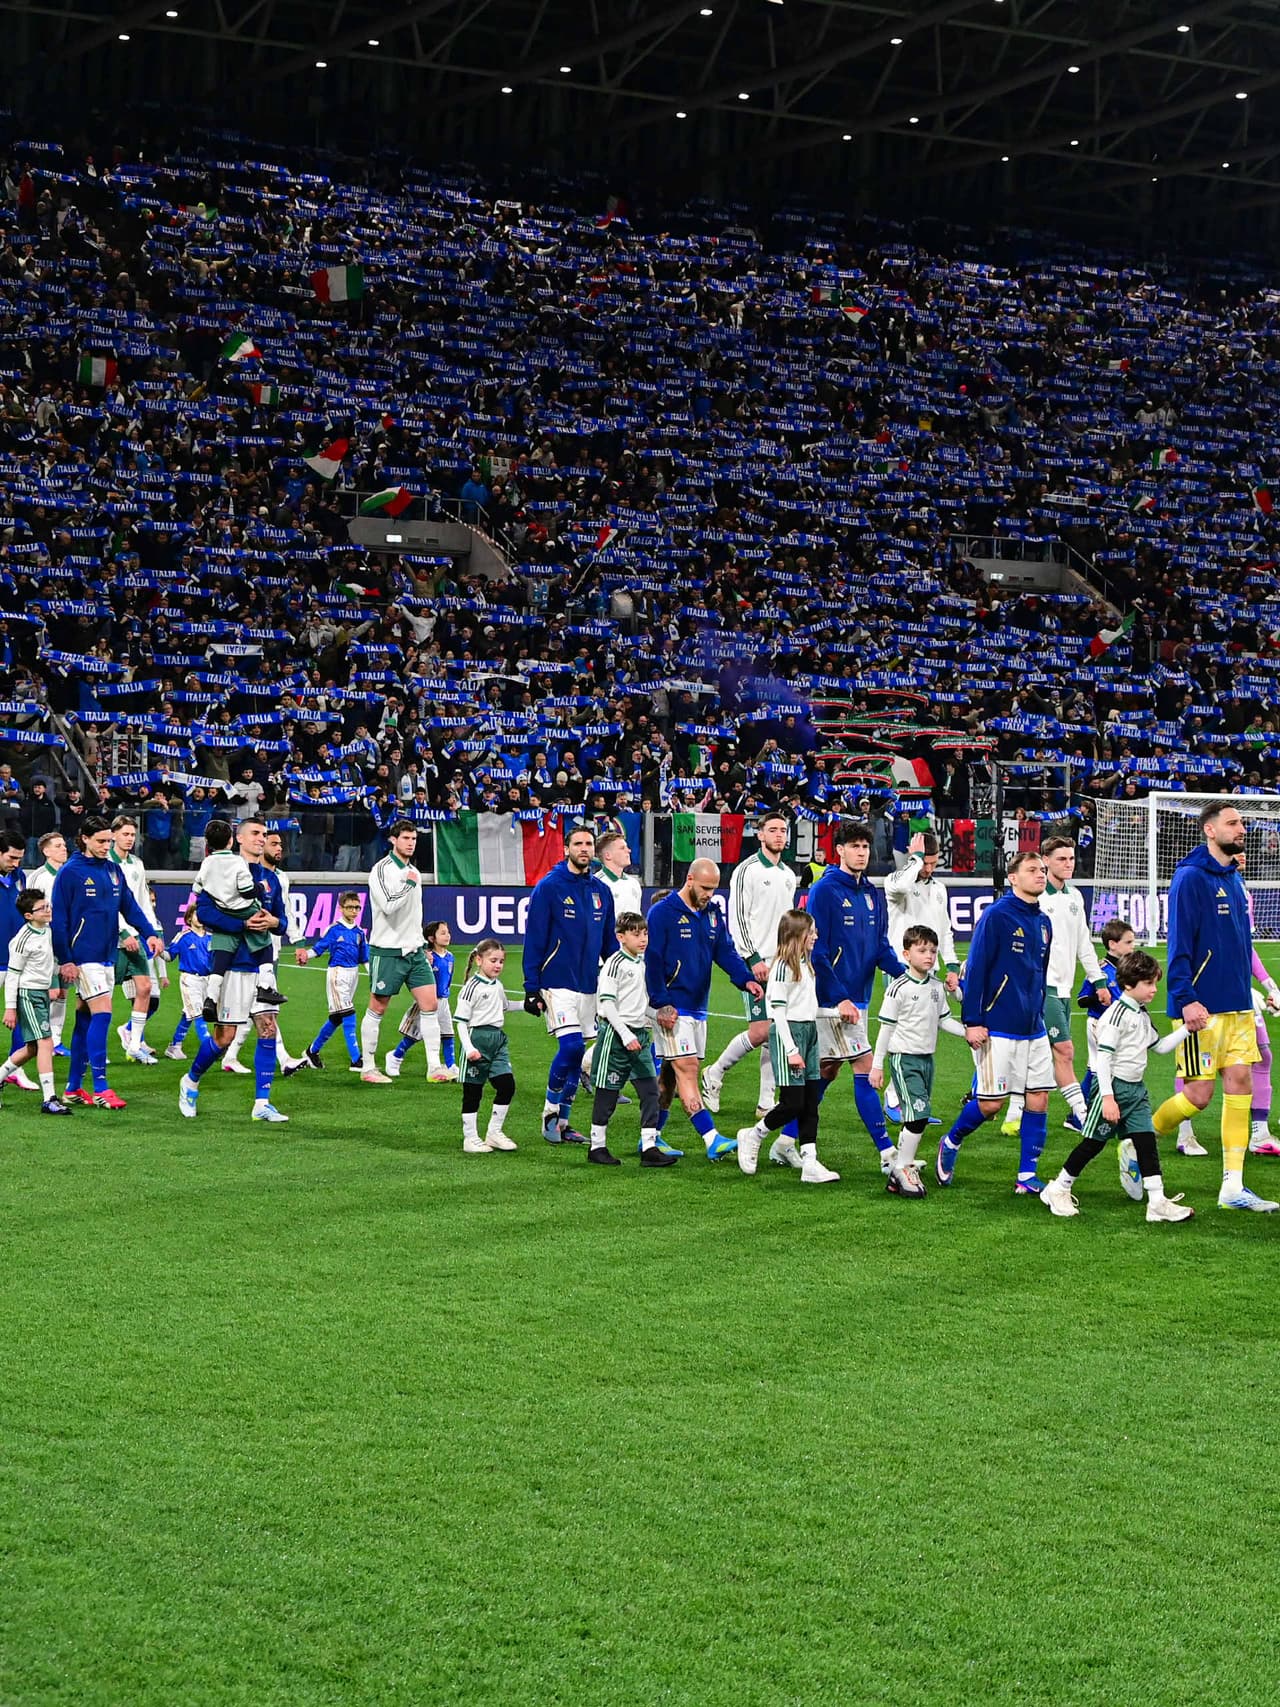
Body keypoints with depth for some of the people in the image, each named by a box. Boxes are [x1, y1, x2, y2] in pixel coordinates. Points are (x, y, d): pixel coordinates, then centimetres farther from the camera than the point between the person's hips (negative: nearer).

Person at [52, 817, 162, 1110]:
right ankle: (100, 1088, -13)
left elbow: (130, 906, 8)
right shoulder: (70, 872, -8)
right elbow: (58, 919, -9)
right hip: (84, 958, -7)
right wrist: (65, 960, -12)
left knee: (86, 1018, 11)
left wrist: (149, 934, -8)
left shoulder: (113, 870, 10)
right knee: (102, 1012, -14)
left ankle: (74, 1088, 17)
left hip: (107, 955, 7)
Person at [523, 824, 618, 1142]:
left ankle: (562, 1123, 17)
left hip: (589, 985, 6)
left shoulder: (601, 892, 10)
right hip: (557, 983, -6)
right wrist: (531, 987, -11)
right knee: (571, 1045, -17)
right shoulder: (548, 887, -6)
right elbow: (534, 939, -7)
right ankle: (550, 1113, 0)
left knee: (575, 1054, 8)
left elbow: (610, 942, 16)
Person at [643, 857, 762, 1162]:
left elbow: (726, 952, 8)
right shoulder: (662, 914, -9)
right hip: (671, 1008, -8)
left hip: (698, 1008, 8)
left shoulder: (711, 915, 13)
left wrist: (746, 978, -11)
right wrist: (661, 1004, -17)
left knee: (670, 1074, 11)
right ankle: (712, 1140, -21)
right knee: (687, 1069, -12)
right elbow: (652, 961, -12)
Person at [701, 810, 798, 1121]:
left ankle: (766, 1103, 8)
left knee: (777, 1032, 3)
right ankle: (713, 1075, 8)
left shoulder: (789, 875, 16)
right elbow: (736, 917, -11)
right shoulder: (747, 870, -6)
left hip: (783, 964, 7)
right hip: (757, 963, -7)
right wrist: (753, 958, -16)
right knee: (761, 1031, -13)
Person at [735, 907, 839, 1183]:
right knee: (793, 1103, -8)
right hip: (787, 1033, -9)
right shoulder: (783, 967, -13)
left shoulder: (805, 964, 13)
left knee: (810, 1103, 4)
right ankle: (752, 1136, 14)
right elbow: (778, 1011, -16)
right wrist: (791, 1050, -18)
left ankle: (810, 1163, 3)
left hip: (809, 1031, 9)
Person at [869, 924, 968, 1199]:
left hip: (927, 1058, 7)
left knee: (916, 1118, 7)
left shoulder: (937, 987, 8)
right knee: (918, 1114, -15)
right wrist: (877, 1065, -7)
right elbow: (886, 1028, -8)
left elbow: (944, 1020, 17)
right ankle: (903, 1168, -4)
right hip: (904, 1058, -7)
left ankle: (899, 1174, 15)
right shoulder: (899, 988, -11)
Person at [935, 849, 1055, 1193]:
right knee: (990, 1103, -3)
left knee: (1038, 1099, 1)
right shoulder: (996, 916, -10)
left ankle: (1027, 1175, 9)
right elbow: (975, 969, -12)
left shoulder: (1044, 922, 11)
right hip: (997, 1030, -7)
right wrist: (972, 1021, -15)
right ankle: (951, 1144, 23)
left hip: (1033, 1029, 7)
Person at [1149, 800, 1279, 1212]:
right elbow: (1179, 944, -16)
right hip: (1203, 1008, -8)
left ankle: (1233, 1187, 5)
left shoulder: (1233, 878, 14)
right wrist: (1186, 999, -22)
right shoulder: (1190, 878, -11)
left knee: (1240, 1082, 2)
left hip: (1237, 1005, 8)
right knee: (1198, 1093, -6)